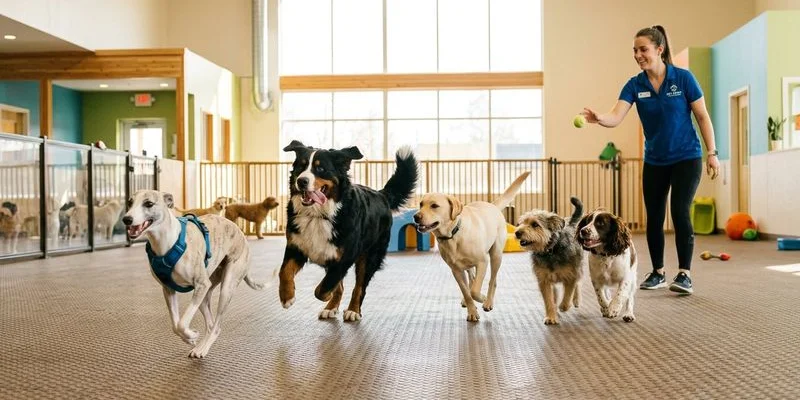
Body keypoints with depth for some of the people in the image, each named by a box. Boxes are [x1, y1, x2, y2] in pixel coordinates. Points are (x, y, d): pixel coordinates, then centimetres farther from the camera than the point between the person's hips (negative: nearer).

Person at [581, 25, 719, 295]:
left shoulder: (683, 78, -11)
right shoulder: (634, 85, -5)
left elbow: (702, 117, -6)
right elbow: (616, 117, -20)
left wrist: (712, 153, -9)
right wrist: (598, 118, -41)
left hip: (686, 158, -4)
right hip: (654, 161, 4)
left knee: (680, 213, -15)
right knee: (654, 217, 7)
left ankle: (684, 274, -5)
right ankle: (658, 273, 22)